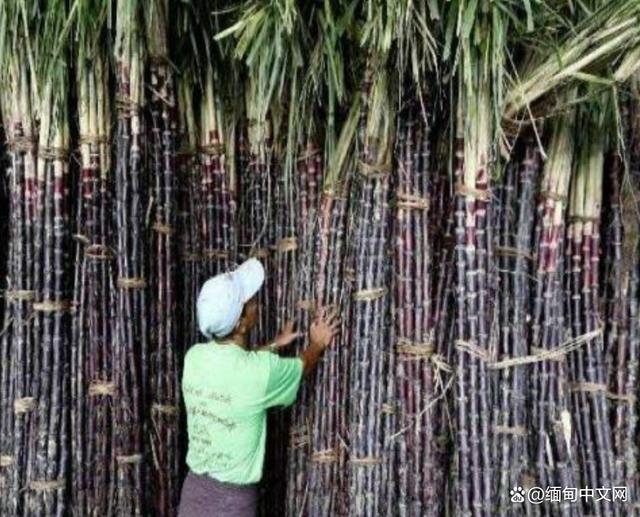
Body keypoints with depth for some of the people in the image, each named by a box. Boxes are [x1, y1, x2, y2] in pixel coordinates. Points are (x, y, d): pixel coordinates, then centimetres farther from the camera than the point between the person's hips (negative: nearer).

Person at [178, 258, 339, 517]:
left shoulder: (194, 357, -5)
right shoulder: (260, 370, -23)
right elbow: (304, 365, 0)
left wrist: (274, 344, 28)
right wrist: (318, 343, 19)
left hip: (195, 488, 6)